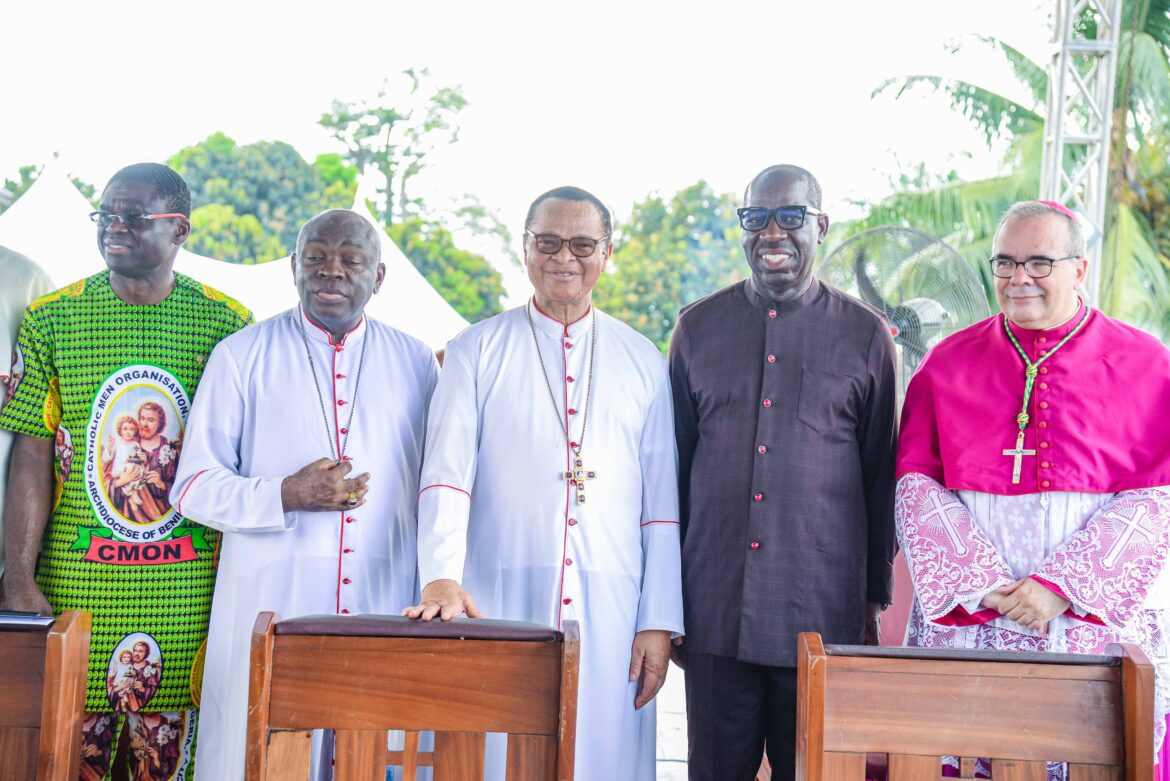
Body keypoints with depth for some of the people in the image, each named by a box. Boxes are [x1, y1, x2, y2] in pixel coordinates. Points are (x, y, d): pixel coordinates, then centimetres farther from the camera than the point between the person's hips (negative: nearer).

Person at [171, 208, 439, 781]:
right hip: (266, 607, -1)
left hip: (385, 610, 2)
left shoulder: (414, 363, 11)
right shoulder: (241, 357, 5)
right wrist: (286, 496, -14)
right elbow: (194, 487, 2)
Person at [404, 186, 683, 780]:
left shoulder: (643, 364, 12)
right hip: (498, 608, -1)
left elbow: (662, 504, 9)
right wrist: (441, 576, -19)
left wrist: (659, 623, 2)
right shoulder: (477, 352, 7)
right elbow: (446, 474, -3)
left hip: (609, 618, 1)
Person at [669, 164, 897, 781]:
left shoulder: (865, 335, 4)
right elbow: (674, 464, 13)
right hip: (714, 609, 2)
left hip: (822, 612, -1)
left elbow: (880, 477, 7)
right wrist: (665, 600, 10)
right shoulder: (698, 327, 9)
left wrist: (874, 601, 6)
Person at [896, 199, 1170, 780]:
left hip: (1098, 623, -1)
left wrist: (1062, 587, -13)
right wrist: (980, 585, -10)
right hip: (966, 626, 1)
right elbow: (916, 483, 2)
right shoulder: (948, 363, 9)